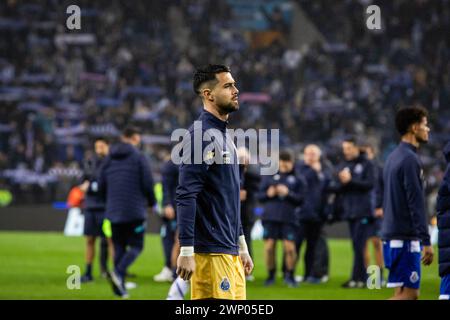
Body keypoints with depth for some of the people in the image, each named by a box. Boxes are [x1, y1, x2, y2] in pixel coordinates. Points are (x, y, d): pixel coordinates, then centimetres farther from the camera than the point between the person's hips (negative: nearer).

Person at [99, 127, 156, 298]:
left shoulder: (109, 159, 11)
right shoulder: (139, 157, -6)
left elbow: (102, 185, 11)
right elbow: (147, 183, -9)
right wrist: (152, 202, 8)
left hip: (113, 211, 5)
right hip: (135, 211, -5)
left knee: (119, 246, 11)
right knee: (136, 246, 1)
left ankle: (120, 286, 5)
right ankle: (119, 272, -24)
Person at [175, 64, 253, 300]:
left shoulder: (225, 136, 18)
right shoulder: (201, 134, -12)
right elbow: (186, 196, -18)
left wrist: (242, 247, 24)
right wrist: (186, 251, -23)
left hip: (230, 252, 9)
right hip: (210, 252, -9)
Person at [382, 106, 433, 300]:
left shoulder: (393, 157, 16)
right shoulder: (410, 159, -13)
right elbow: (416, 204, -17)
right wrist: (426, 242, -18)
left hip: (391, 235, 10)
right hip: (405, 239, -9)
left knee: (402, 294, 8)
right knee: (409, 293, -9)